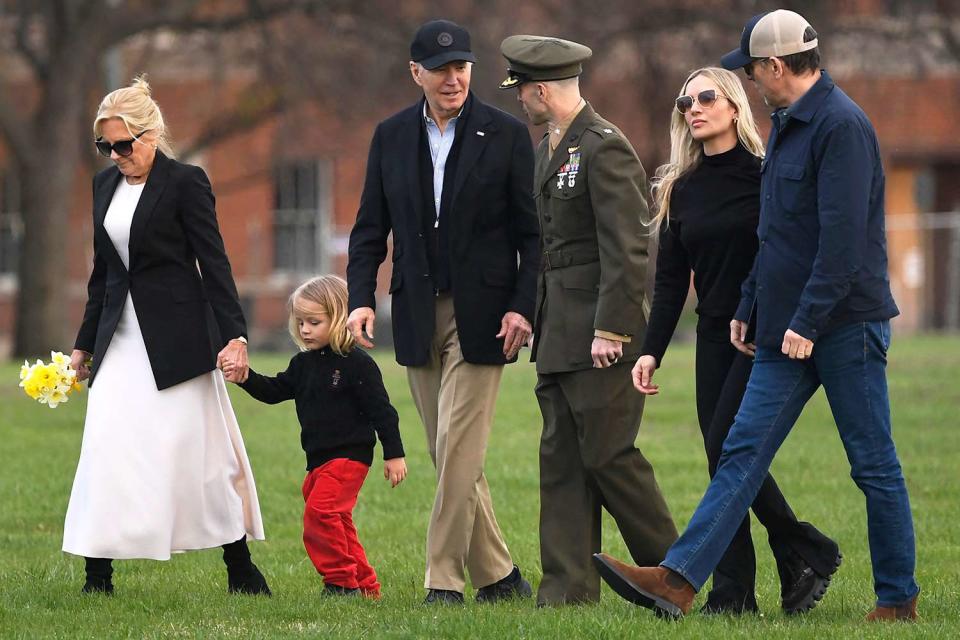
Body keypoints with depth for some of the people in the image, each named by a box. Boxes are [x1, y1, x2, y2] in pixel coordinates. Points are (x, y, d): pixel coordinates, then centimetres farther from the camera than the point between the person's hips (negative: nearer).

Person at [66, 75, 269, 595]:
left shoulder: (185, 183, -7)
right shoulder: (105, 185, 11)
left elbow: (214, 263, -10)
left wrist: (234, 335, -16)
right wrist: (85, 343, 20)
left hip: (176, 337, -6)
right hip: (121, 335, 6)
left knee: (199, 451, -3)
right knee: (107, 447, -4)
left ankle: (241, 569, 7)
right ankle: (98, 575, -4)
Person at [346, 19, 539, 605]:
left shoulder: (506, 134, -1)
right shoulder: (391, 137, 8)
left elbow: (533, 232, -2)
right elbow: (370, 228, 10)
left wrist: (523, 307, -12)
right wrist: (362, 298, -4)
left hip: (482, 315, -4)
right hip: (418, 315, 4)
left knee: (458, 450, -9)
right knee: (454, 459, 7)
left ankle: (446, 579, -5)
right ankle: (498, 575, 16)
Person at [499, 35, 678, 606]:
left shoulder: (605, 149, -14)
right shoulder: (551, 148, 16)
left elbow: (627, 248, -18)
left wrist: (610, 329, -21)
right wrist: (536, 314, 16)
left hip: (603, 331, -9)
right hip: (559, 333, 10)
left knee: (607, 454, -7)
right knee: (562, 458, 6)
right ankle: (569, 586, 6)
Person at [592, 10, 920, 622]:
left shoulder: (842, 126, -15)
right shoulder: (788, 125, 16)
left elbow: (843, 235, -22)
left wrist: (806, 321, -23)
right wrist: (750, 307, 21)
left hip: (846, 325, -9)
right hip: (787, 330, 9)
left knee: (874, 465, 0)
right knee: (743, 454, 0)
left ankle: (898, 598, 9)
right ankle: (677, 581, -7)